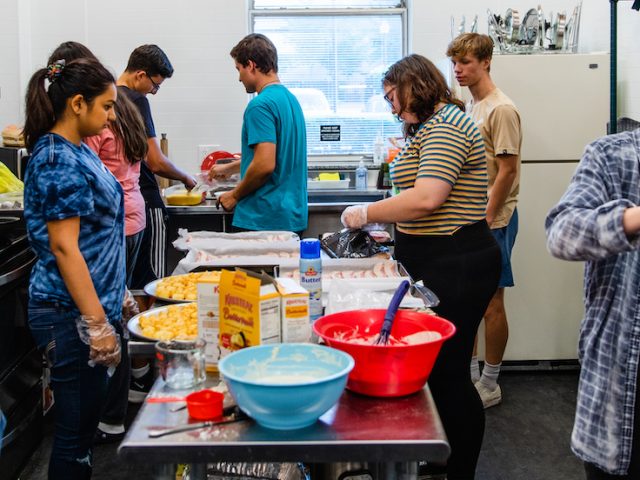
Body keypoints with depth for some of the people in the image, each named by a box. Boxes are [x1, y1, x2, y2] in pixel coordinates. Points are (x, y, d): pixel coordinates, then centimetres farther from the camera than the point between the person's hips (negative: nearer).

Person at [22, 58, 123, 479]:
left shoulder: (78, 151, 11)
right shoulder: (58, 160, -17)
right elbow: (63, 247, -21)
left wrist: (115, 299, 22)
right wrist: (97, 325, -21)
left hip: (97, 302, 9)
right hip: (74, 314, -9)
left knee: (84, 422, 18)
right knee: (75, 432, 1)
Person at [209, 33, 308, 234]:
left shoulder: (261, 105, -15)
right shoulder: (290, 99, 13)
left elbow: (265, 165, -23)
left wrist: (235, 195, -8)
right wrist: (228, 168, 36)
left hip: (263, 220, -9)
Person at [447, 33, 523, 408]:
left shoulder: (501, 110, -14)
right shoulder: (470, 107, 13)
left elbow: (507, 171, -17)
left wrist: (485, 221, -17)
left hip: (492, 222, -8)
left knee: (491, 303, 0)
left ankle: (491, 384, 12)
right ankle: (470, 373, 27)